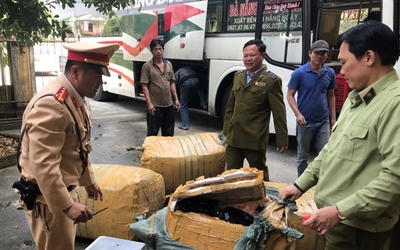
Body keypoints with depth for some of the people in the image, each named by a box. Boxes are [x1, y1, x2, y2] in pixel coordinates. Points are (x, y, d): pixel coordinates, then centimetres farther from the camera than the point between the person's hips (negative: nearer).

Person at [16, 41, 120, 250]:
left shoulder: (74, 98, 6)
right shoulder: (51, 104, -26)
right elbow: (43, 164, -30)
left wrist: (88, 180, 22)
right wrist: (66, 205, -29)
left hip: (64, 189, 10)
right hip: (47, 197, -10)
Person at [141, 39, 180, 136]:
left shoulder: (169, 64, 9)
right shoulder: (147, 66, -7)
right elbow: (145, 86, -10)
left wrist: (176, 99, 8)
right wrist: (149, 103, -17)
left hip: (169, 104, 5)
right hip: (155, 105, -5)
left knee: (168, 132, 15)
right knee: (153, 132, 3)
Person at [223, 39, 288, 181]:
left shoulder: (271, 80, -9)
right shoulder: (238, 76, 10)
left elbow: (279, 113, -8)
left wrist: (282, 139, -7)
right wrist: (226, 129, 18)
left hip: (255, 139, -5)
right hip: (234, 137, 6)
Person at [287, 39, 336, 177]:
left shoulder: (330, 73, 2)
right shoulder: (299, 73, -10)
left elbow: (331, 96, 12)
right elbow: (290, 95, -8)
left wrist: (333, 117, 10)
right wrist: (298, 114, -20)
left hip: (323, 121, 3)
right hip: (305, 122, -3)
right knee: (302, 156, 11)